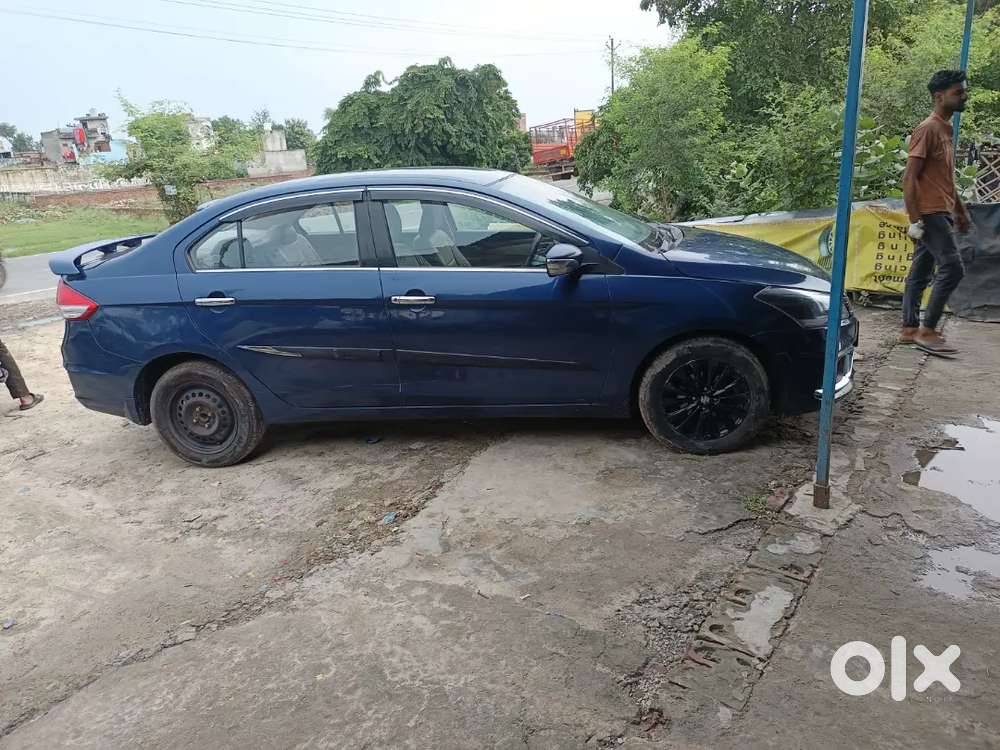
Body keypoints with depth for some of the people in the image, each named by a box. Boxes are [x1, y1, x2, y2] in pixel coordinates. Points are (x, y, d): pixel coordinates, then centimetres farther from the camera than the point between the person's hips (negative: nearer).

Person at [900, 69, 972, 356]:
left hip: (941, 213, 9)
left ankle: (910, 329, 13)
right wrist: (915, 219, -22)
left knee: (920, 272, 9)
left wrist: (960, 210, 24)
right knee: (952, 268, -12)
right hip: (930, 214, -9)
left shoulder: (946, 129, 17)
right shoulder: (928, 129, -11)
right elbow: (909, 178, -17)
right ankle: (927, 331, -8)